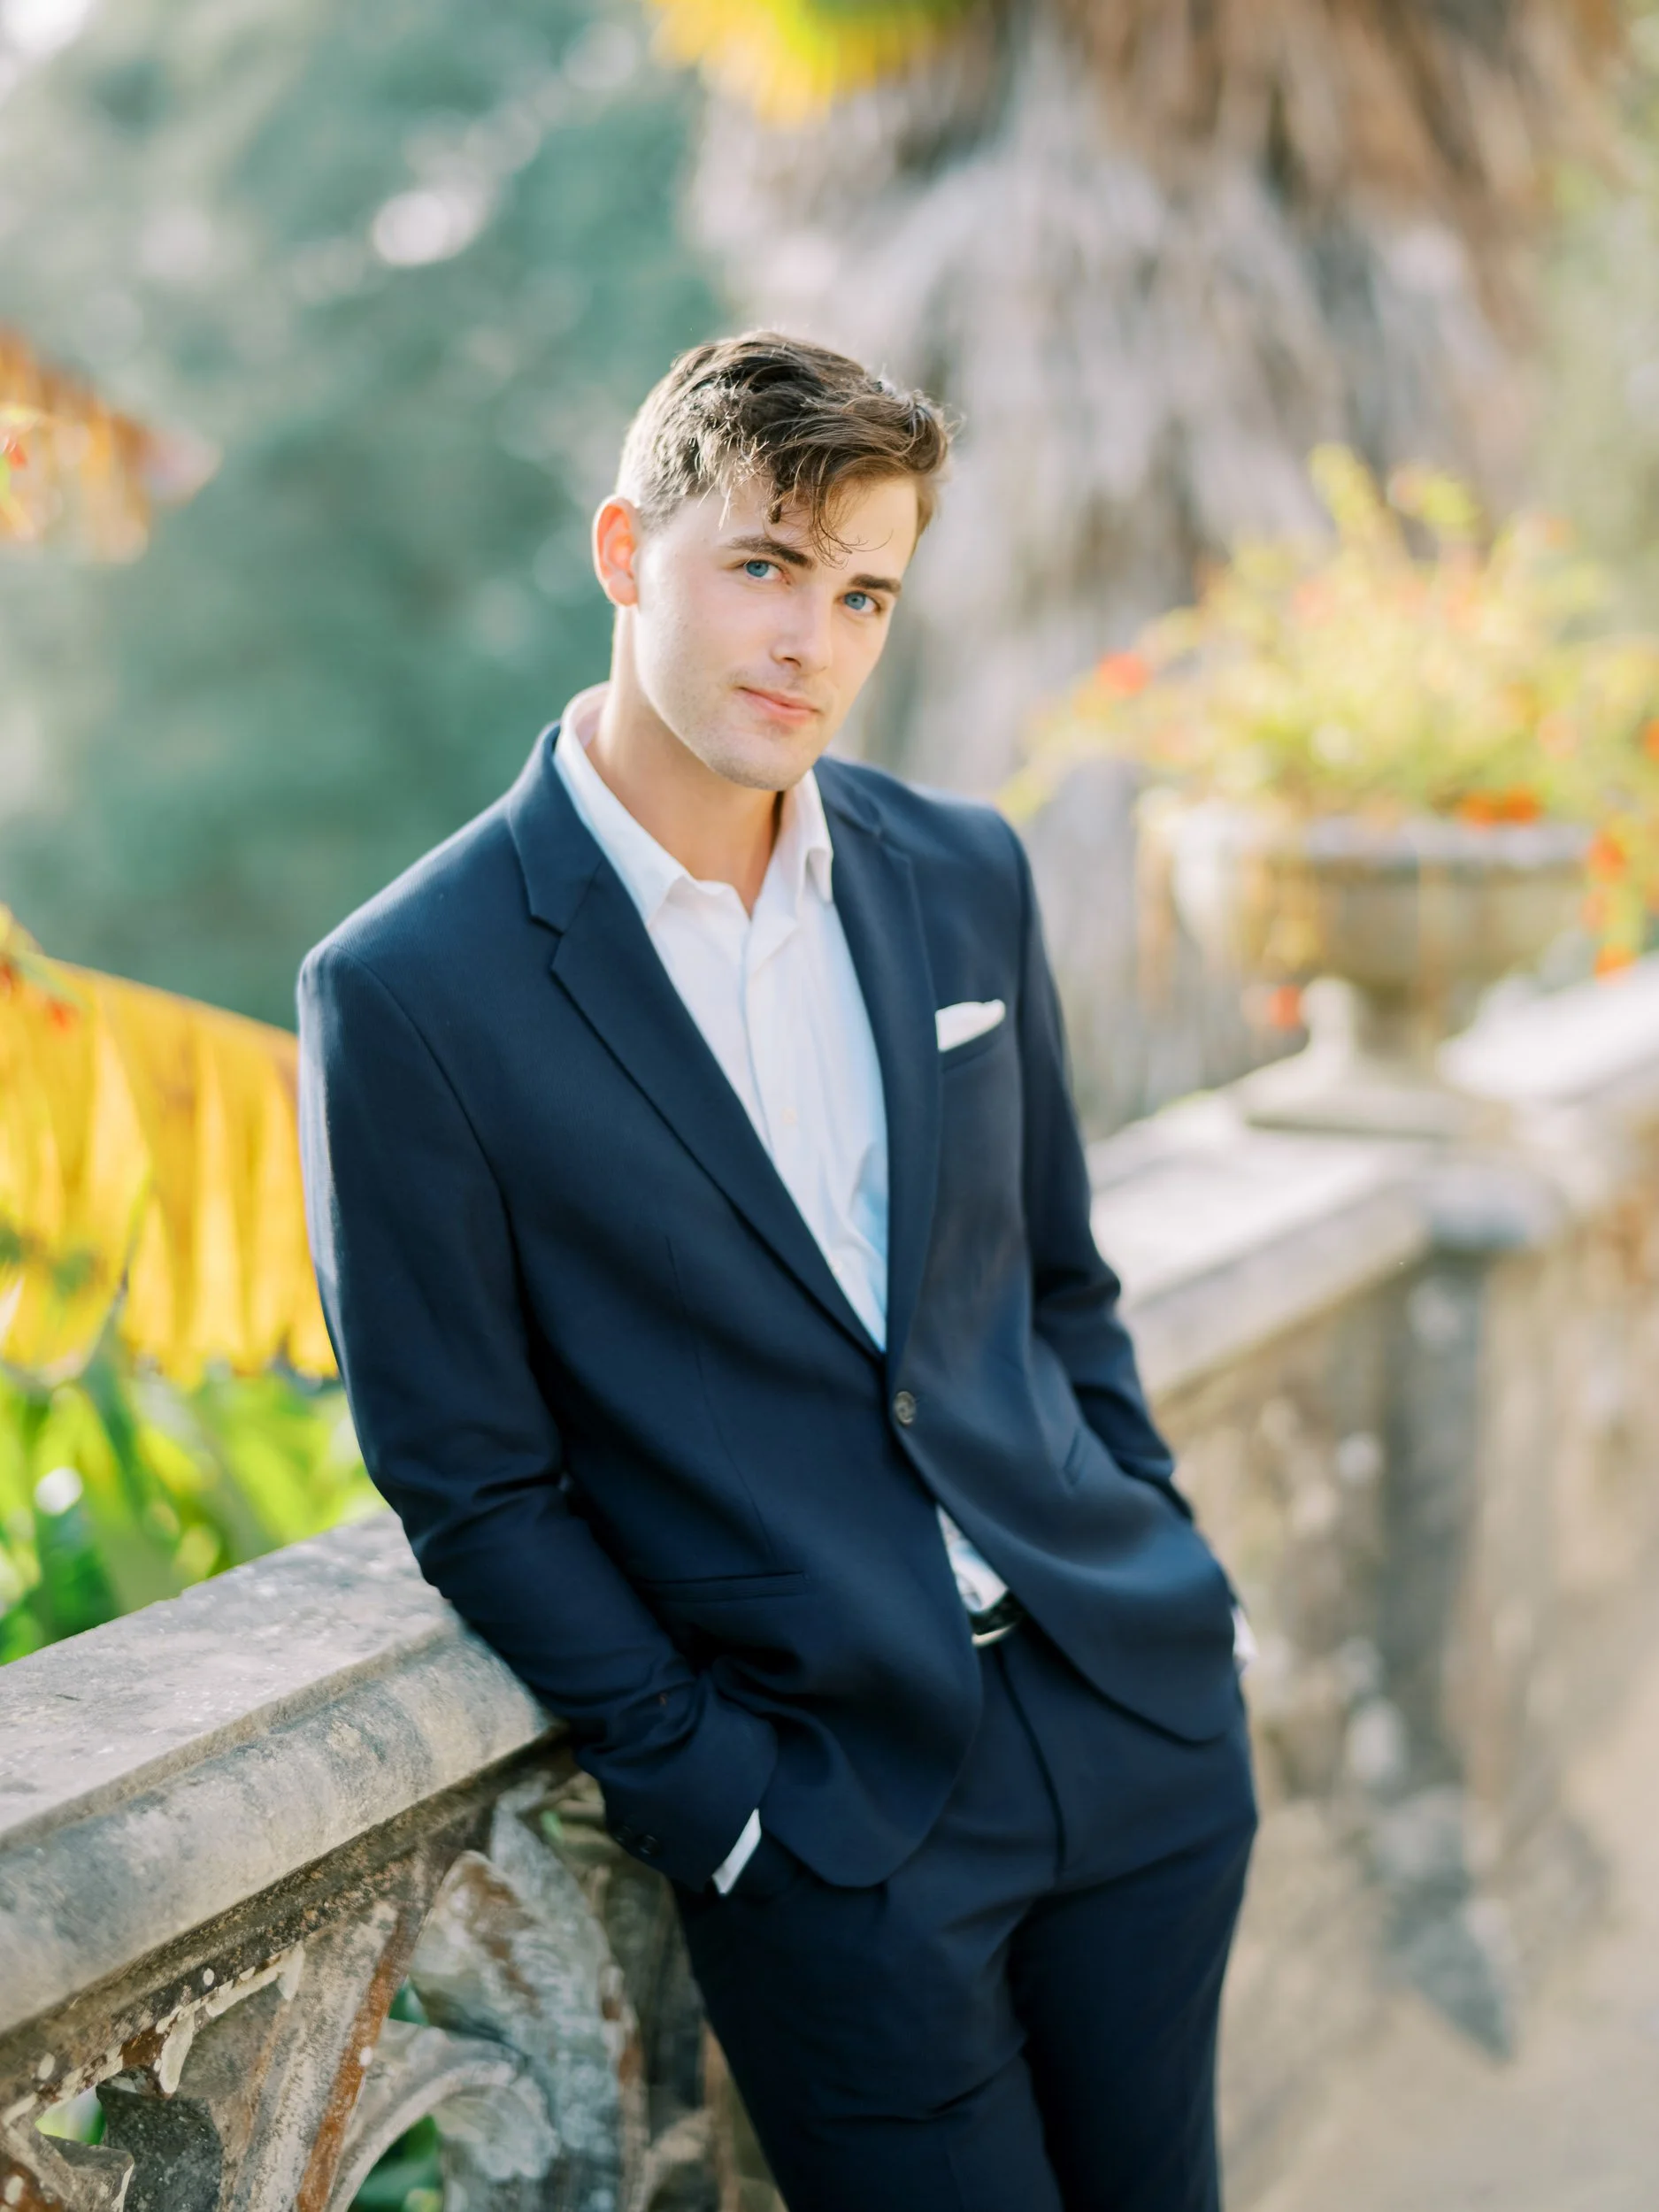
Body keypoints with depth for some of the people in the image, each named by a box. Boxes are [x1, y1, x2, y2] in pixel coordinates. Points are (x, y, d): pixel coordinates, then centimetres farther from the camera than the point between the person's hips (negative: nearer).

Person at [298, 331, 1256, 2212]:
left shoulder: (964, 877, 4)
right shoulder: (410, 991, -12)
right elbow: (468, 1479, -8)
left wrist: (1165, 1588, 8)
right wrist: (705, 1794, -11)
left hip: (1138, 1713, 5)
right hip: (836, 1823, -5)